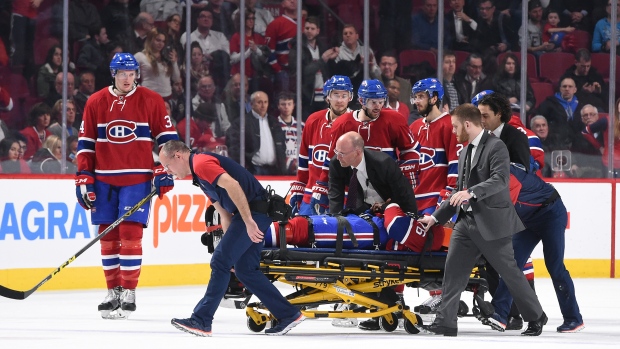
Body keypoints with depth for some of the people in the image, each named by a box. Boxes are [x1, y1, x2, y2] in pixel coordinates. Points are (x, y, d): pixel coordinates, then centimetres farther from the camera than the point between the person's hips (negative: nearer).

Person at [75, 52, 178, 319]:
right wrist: (84, 178, 4)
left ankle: (128, 294, -6)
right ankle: (113, 292, 14)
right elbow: (86, 142, 9)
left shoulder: (151, 100, 0)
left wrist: (163, 171, -5)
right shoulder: (96, 103, 5)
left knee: (130, 233, -10)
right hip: (104, 179, 3)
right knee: (108, 236, 4)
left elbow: (167, 136, 3)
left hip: (137, 179, -3)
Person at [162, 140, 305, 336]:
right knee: (245, 270, 12)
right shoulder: (200, 174, 22)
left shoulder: (201, 163, -11)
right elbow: (224, 213, 22)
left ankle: (201, 321, -7)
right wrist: (231, 243, 16)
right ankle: (288, 315, 16)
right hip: (249, 214, 10)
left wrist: (248, 221, -26)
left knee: (220, 261, -9)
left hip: (254, 211, -10)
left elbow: (232, 185, -25)